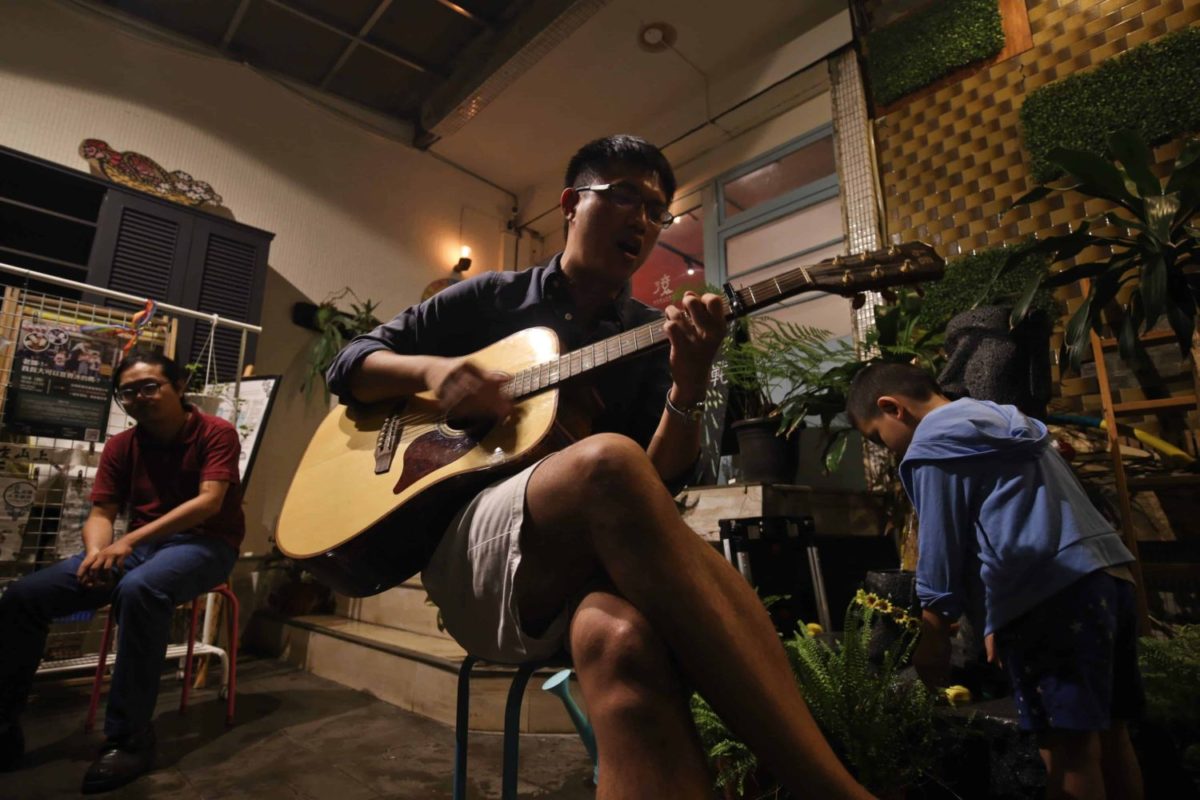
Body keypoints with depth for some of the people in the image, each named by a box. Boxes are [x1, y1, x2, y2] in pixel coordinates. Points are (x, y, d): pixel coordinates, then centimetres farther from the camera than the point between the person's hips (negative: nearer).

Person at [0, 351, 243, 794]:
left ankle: (129, 738, -25)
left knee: (138, 590, -37)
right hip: (138, 545, 6)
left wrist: (129, 542, -27)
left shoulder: (216, 432, -9)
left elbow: (210, 501, -20)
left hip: (205, 544, -6)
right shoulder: (120, 446, 9)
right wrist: (97, 553, -19)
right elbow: (100, 513, 5)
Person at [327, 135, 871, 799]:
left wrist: (689, 384, -18)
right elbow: (350, 363, 14)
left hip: (587, 563, 1)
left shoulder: (655, 335, 12)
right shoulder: (491, 298, 12)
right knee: (608, 460, -36)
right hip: (466, 543, 0)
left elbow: (661, 481, 1)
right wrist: (434, 369, -7)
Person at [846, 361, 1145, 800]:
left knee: (1068, 749, -2)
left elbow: (941, 547, -5)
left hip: (1051, 596, -9)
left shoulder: (933, 442, -4)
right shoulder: (1004, 420, 24)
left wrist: (931, 637, 4)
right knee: (1108, 735, 16)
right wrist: (998, 620, 28)